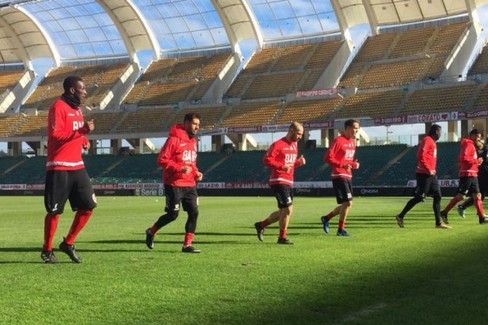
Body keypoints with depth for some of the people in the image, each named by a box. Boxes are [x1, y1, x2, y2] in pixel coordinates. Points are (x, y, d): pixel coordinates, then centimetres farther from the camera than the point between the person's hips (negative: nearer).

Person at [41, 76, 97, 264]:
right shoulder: (58, 107, -10)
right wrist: (81, 131, -26)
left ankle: (68, 243, 17)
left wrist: (84, 139, 8)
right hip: (59, 168, -8)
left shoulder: (77, 108, 16)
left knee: (88, 205, 4)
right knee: (54, 211, -1)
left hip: (77, 166, 8)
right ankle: (47, 250, 15)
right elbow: (55, 135, -20)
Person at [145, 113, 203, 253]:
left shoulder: (193, 141, 14)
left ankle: (187, 245, 4)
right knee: (172, 214, -3)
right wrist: (179, 169, -22)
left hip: (190, 184, 7)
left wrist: (196, 173, 7)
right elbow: (162, 159, -14)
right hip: (174, 184, -7)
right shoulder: (174, 139, -12)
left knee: (194, 212, -2)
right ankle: (151, 232, 22)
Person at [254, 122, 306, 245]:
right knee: (288, 208, -11)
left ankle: (261, 225, 27)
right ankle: (282, 238, 3)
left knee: (284, 211, 12)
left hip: (289, 182, 9)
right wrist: (282, 166, -24)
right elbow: (266, 160, -17)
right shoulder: (278, 144, -12)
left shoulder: (294, 145, 15)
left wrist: (299, 162, 3)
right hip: (279, 181, -9)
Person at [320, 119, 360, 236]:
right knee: (347, 202, -11)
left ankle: (326, 218, 28)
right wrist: (342, 165, -24)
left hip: (348, 176, 9)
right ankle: (341, 229, 2)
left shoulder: (353, 141, 14)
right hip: (339, 176, -9)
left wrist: (354, 164, 4)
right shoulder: (338, 141, -13)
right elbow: (327, 157, -17)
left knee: (347, 204, 11)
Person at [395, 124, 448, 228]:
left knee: (437, 196, 6)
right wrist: (429, 170, -21)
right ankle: (400, 216, 3)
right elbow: (421, 156, -22)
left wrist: (432, 170, 11)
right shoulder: (427, 140, -12)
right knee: (419, 197, -6)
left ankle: (438, 222, 9)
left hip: (431, 174, 10)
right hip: (424, 174, -10)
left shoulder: (432, 141, 18)